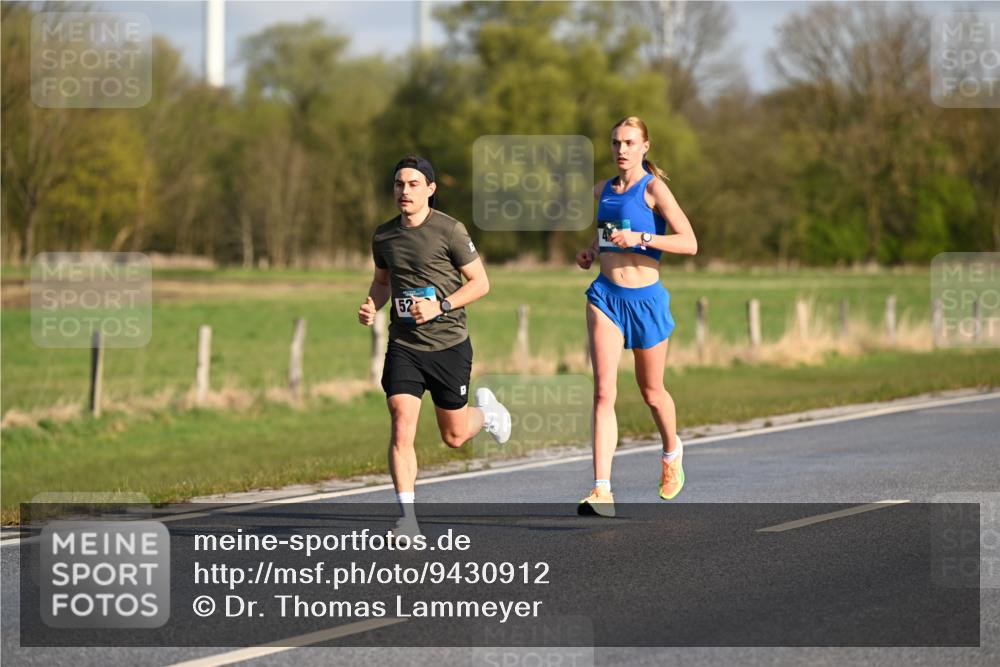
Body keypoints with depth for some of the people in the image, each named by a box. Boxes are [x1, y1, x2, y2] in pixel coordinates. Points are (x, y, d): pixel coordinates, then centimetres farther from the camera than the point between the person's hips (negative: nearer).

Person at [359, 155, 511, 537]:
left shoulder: (450, 230, -9)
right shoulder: (384, 236, 5)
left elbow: (480, 283, -5)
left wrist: (440, 306, -18)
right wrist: (372, 305, 1)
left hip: (449, 344, -2)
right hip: (403, 346, 3)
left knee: (453, 436, 11)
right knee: (402, 429, -15)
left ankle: (486, 411, 46)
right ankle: (407, 518, -12)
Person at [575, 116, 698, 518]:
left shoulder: (653, 188, -7)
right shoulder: (603, 190, 11)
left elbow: (689, 243, -15)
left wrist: (641, 238, -24)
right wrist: (591, 253, 10)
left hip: (645, 298, -3)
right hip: (606, 295, 3)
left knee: (651, 391, 14)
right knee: (604, 391, -12)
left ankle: (672, 451, 47)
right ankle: (602, 491, -20)